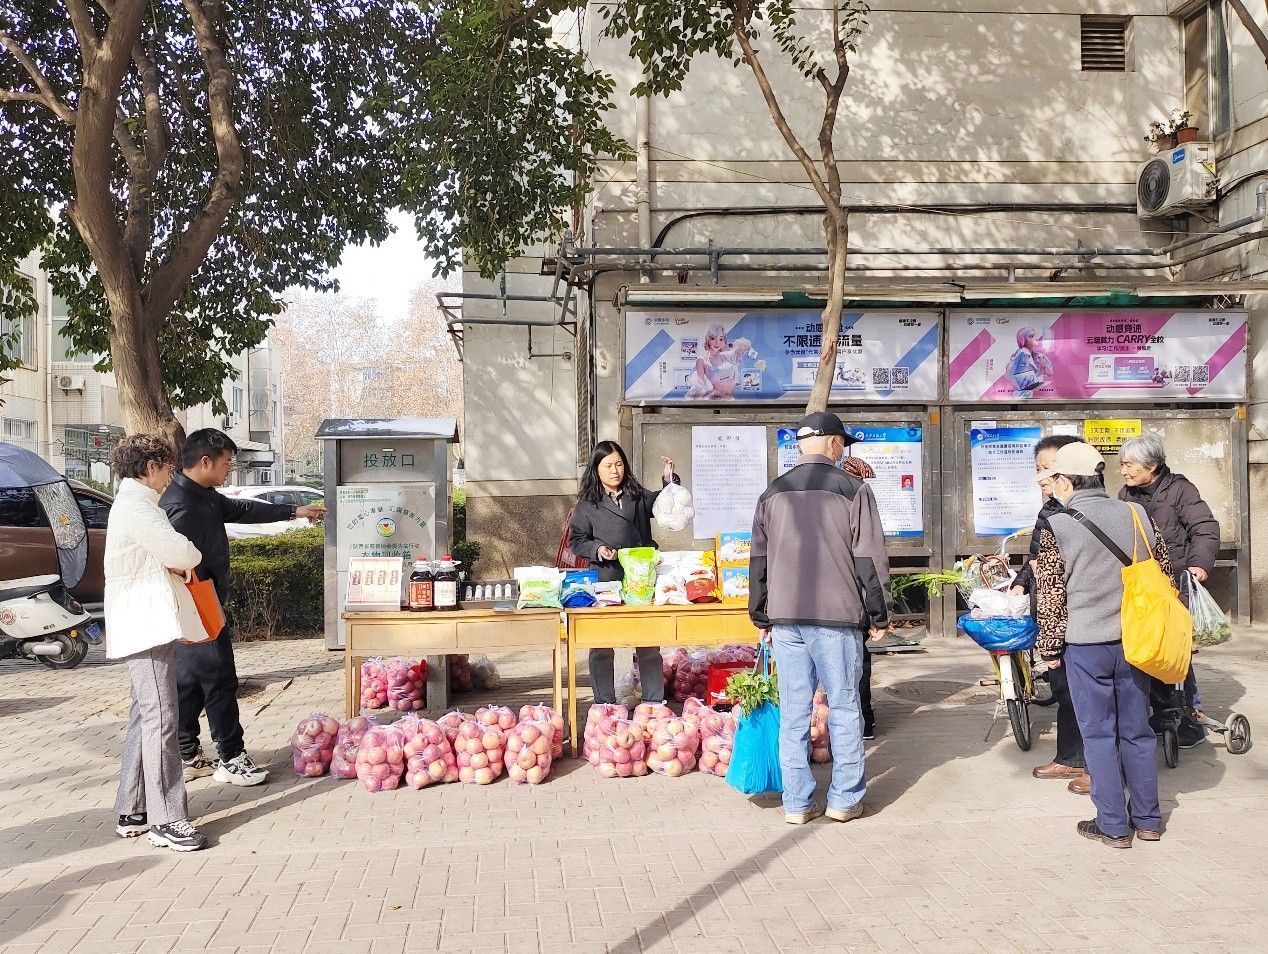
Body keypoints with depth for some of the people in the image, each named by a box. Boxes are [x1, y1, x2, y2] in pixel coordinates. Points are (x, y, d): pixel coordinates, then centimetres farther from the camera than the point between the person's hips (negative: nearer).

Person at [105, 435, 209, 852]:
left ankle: (132, 812, 21)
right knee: (160, 718, -11)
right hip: (147, 625, -11)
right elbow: (179, 552, -21)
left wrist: (176, 564, 5)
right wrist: (192, 557, 0)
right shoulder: (136, 506, -13)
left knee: (146, 716, 14)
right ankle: (166, 820, -8)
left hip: (147, 625, 11)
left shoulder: (134, 502, 21)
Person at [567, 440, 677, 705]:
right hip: (605, 580, -2)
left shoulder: (639, 496, 12)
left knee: (649, 646, 5)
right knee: (602, 647, 3)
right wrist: (597, 550, -13)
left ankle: (654, 702, 15)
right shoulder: (587, 504, 4)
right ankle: (604, 705, 14)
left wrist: (669, 481, 1)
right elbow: (576, 540, 5)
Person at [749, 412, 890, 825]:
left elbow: (758, 561, 11)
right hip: (837, 618, -3)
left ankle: (797, 803, 12)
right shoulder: (853, 489, -4)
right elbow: (870, 558, -4)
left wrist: (761, 617, 19)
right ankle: (845, 799, 13)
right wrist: (879, 616, 4)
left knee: (794, 710, 7)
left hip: (785, 619, 3)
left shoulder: (772, 494, 8)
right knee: (844, 708, 7)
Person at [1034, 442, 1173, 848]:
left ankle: (1113, 826, 11)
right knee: (1136, 730, 14)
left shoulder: (1057, 527, -11)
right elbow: (1163, 573, 10)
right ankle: (1147, 819, 24)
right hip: (1134, 640, 4)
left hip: (1085, 644, -4)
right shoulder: (1136, 514, 2)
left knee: (1099, 734, 6)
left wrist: (1050, 647, 2)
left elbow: (1052, 596, -9)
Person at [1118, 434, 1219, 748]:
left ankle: (1191, 719, 7)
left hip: (1174, 584, -5)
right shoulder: (1126, 495, 10)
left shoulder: (1179, 489, -7)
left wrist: (1201, 563, -26)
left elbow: (1205, 529, -13)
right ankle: (1162, 713, 21)